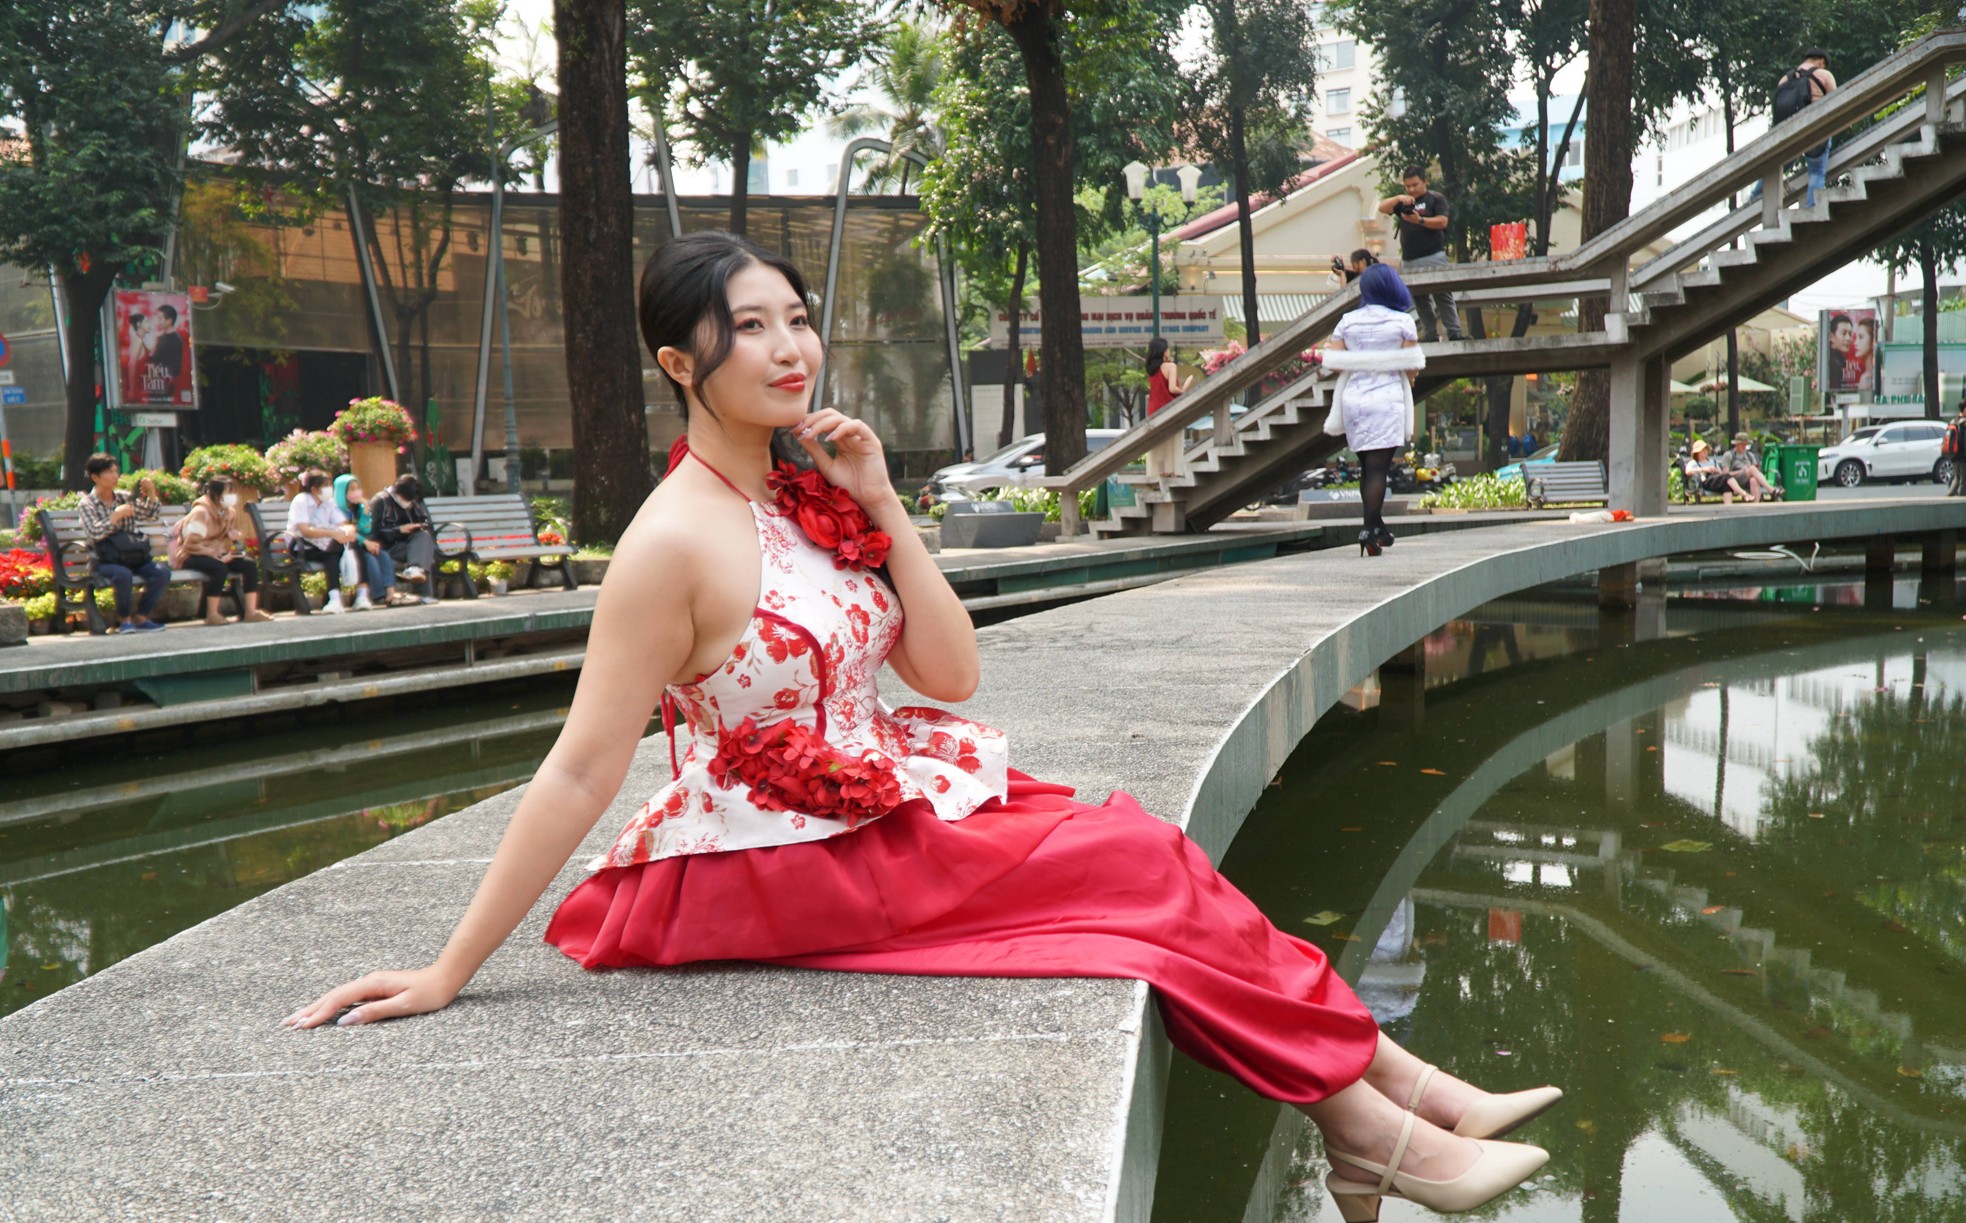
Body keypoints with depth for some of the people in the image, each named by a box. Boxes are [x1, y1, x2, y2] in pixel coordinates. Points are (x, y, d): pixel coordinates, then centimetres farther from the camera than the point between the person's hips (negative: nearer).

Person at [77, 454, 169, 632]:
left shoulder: (124, 497, 15)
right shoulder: (87, 504, 1)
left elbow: (151, 517, 15)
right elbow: (94, 533, -15)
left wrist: (151, 494, 1)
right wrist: (117, 515, -14)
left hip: (133, 558, 5)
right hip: (106, 562, -4)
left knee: (162, 571, -23)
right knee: (123, 574, -37)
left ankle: (141, 617, -11)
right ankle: (124, 619, -14)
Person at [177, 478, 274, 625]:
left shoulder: (229, 512, 7)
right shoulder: (201, 513, -18)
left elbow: (231, 534, 24)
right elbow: (190, 545, -23)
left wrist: (234, 535, -3)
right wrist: (217, 556, -25)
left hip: (217, 554, 8)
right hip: (192, 557, -8)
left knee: (249, 564, -14)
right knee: (220, 568, -37)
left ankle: (250, 612, -18)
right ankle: (212, 615, -31)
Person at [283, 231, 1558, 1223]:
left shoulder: (808, 494, 5)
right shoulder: (678, 540, -19)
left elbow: (952, 674, 2)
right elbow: (582, 770, -18)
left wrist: (880, 506, -7)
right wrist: (449, 973, -19)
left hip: (881, 808, 7)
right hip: (782, 870, -7)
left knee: (1144, 860, -9)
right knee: (1142, 866, -11)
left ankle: (1397, 1096, -3)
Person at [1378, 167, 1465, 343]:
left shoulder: (1436, 198, 4)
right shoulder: (1403, 202, 16)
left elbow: (1442, 222, -7)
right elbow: (1382, 208, 2)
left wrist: (1420, 220, -20)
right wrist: (1398, 198, -16)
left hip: (1433, 257, -5)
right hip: (1409, 261, 5)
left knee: (1442, 296, -8)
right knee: (1420, 299, 5)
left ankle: (1455, 333, -8)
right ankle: (1430, 335, 8)